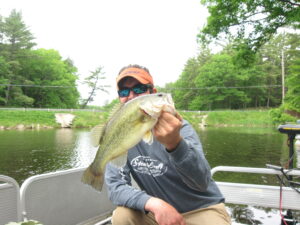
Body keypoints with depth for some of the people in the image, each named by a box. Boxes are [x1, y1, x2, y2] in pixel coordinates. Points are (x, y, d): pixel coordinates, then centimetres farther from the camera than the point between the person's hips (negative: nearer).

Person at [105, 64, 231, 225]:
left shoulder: (177, 127, -17)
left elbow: (202, 182, -30)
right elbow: (115, 186, -12)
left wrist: (175, 143, -48)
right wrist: (154, 204, -28)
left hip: (202, 209, -3)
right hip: (158, 211, 3)